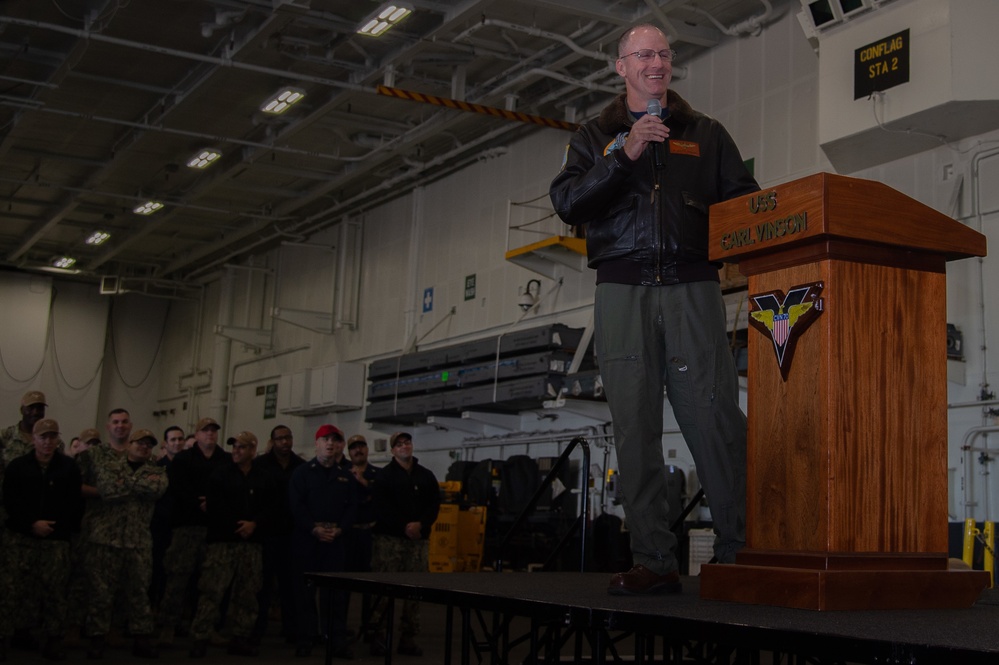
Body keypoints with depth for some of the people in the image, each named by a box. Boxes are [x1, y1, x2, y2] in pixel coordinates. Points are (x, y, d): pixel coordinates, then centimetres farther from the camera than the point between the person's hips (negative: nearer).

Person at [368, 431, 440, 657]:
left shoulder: (426, 476, 15)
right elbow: (381, 507, -7)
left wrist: (421, 524, -9)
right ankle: (378, 636, -3)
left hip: (419, 539, 4)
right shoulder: (384, 475, 2)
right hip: (389, 538, -4)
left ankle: (408, 638, 9)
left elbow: (434, 504, 9)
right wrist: (404, 527, -14)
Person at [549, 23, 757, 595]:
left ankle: (741, 551, -3)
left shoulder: (705, 134, 20)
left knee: (715, 419, -10)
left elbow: (746, 201, 12)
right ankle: (654, 562, 2)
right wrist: (624, 156, -9)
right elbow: (568, 202, 3)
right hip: (623, 290, 1)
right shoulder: (598, 136, 19)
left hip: (693, 289, -1)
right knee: (635, 427, -2)